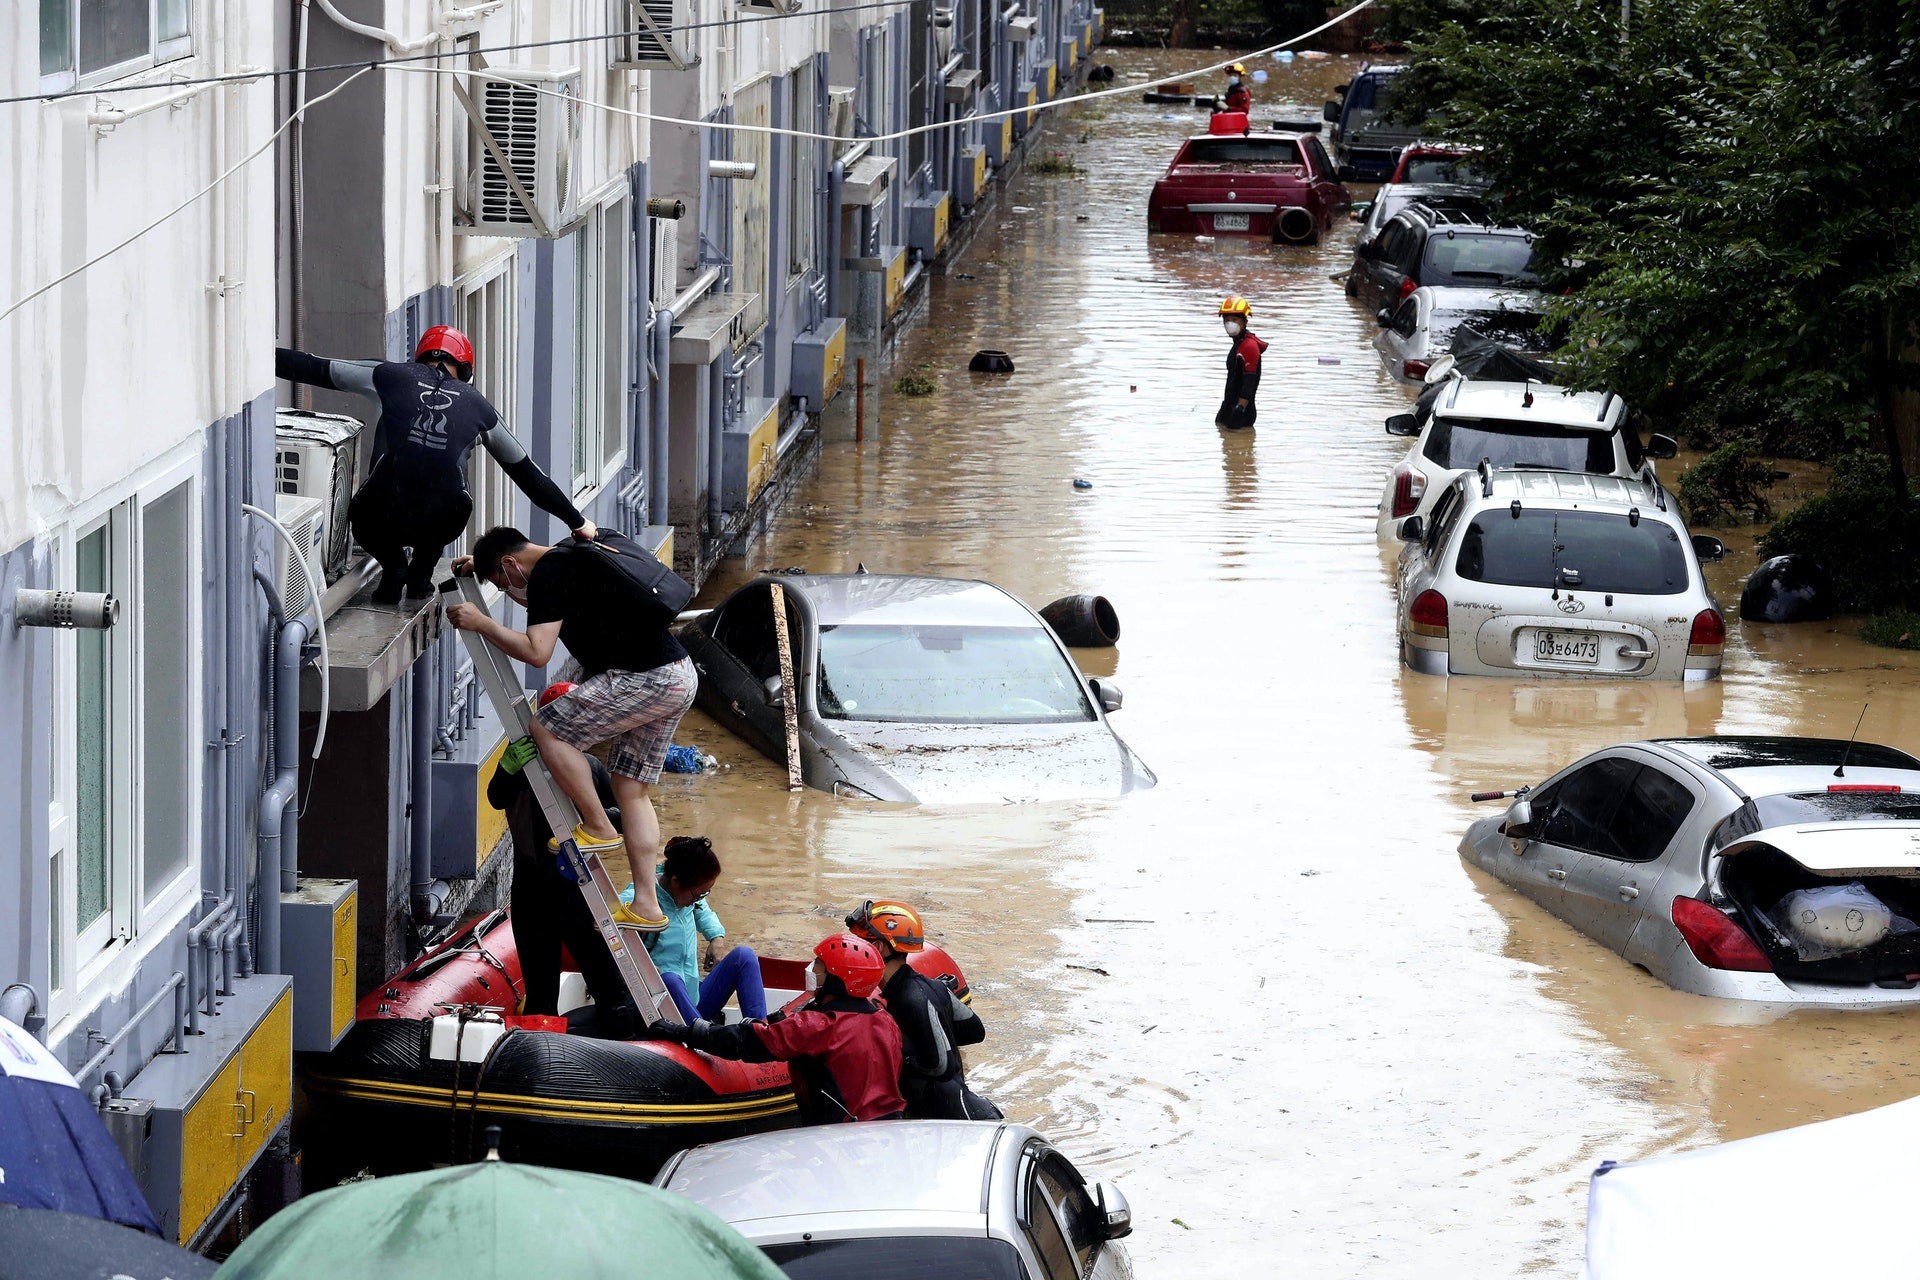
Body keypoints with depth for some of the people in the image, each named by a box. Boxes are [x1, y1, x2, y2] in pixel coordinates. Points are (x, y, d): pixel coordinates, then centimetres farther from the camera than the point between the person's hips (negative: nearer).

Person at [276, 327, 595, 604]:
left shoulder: (391, 376, 14)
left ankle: (393, 562, 11)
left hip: (383, 519, -1)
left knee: (361, 512, 36)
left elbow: (315, 369, 19)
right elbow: (526, 471, 27)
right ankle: (422, 571, 22)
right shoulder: (476, 405, 20)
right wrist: (576, 521, 37)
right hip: (443, 524, 1)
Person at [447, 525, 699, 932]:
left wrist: (481, 622, -7)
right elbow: (543, 604, 43)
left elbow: (537, 652, -18)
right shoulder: (571, 558, 20)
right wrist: (483, 564, 41)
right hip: (680, 678, 10)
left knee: (548, 728, -4)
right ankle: (646, 908, 11)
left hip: (645, 679, -10)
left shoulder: (549, 572, -10)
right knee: (631, 788, 12)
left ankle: (598, 828, 4)